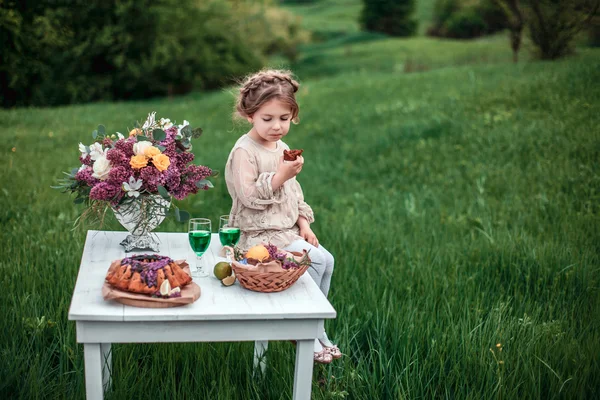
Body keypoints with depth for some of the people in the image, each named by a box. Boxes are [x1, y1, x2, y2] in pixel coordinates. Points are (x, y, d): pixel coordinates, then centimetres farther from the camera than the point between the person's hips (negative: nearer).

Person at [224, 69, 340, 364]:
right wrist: (281, 176, -27)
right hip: (259, 234, -8)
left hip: (288, 229, 9)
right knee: (315, 259, -20)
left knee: (327, 260, -1)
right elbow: (249, 196, -23)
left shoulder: (283, 149, 12)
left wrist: (303, 223, 9)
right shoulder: (244, 151, -14)